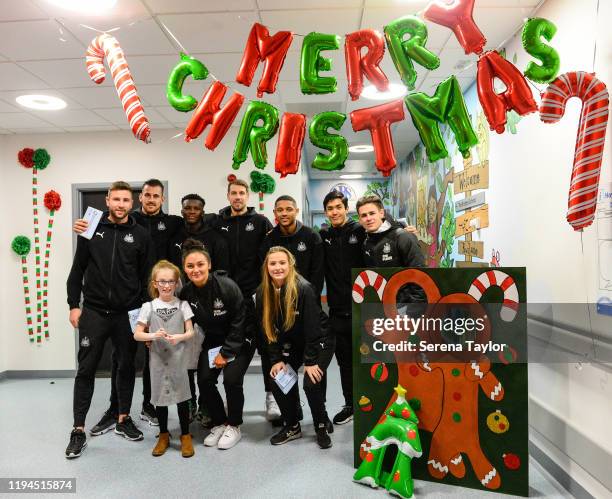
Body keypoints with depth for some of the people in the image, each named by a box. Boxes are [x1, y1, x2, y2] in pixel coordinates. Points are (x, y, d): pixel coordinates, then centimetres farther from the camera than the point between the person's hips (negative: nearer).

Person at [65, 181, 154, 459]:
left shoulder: (140, 235, 1)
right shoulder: (92, 230, 3)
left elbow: (147, 277, 3)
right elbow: (77, 271, 5)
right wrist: (74, 305, -1)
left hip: (127, 313, 0)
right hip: (94, 311, 0)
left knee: (126, 367, 11)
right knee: (86, 369, 3)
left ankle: (123, 420, 27)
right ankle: (78, 430, 15)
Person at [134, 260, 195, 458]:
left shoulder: (182, 305, 0)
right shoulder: (148, 307, 0)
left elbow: (191, 332, 0)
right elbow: (137, 334, 0)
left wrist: (179, 337, -20)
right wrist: (153, 335, -18)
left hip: (179, 360, -1)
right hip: (158, 360, 1)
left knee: (181, 396, 5)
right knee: (160, 396, 11)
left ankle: (185, 436, 21)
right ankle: (163, 435, 29)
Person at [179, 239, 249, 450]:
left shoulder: (227, 286, -25)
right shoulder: (186, 293, -10)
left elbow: (239, 321, -19)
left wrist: (226, 353, -17)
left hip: (238, 341, -4)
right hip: (213, 341, 5)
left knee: (232, 379, -19)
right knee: (204, 380, -9)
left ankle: (234, 426, 6)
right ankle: (219, 423, 15)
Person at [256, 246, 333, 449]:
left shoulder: (304, 288, -28)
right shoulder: (263, 292, -12)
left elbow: (313, 327, -25)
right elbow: (268, 329, -5)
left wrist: (310, 361, -22)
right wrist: (276, 359, -9)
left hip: (318, 340, -5)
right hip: (291, 343, 5)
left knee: (311, 383, -18)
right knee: (277, 380, -6)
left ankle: (322, 427, 8)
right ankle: (292, 426, 16)